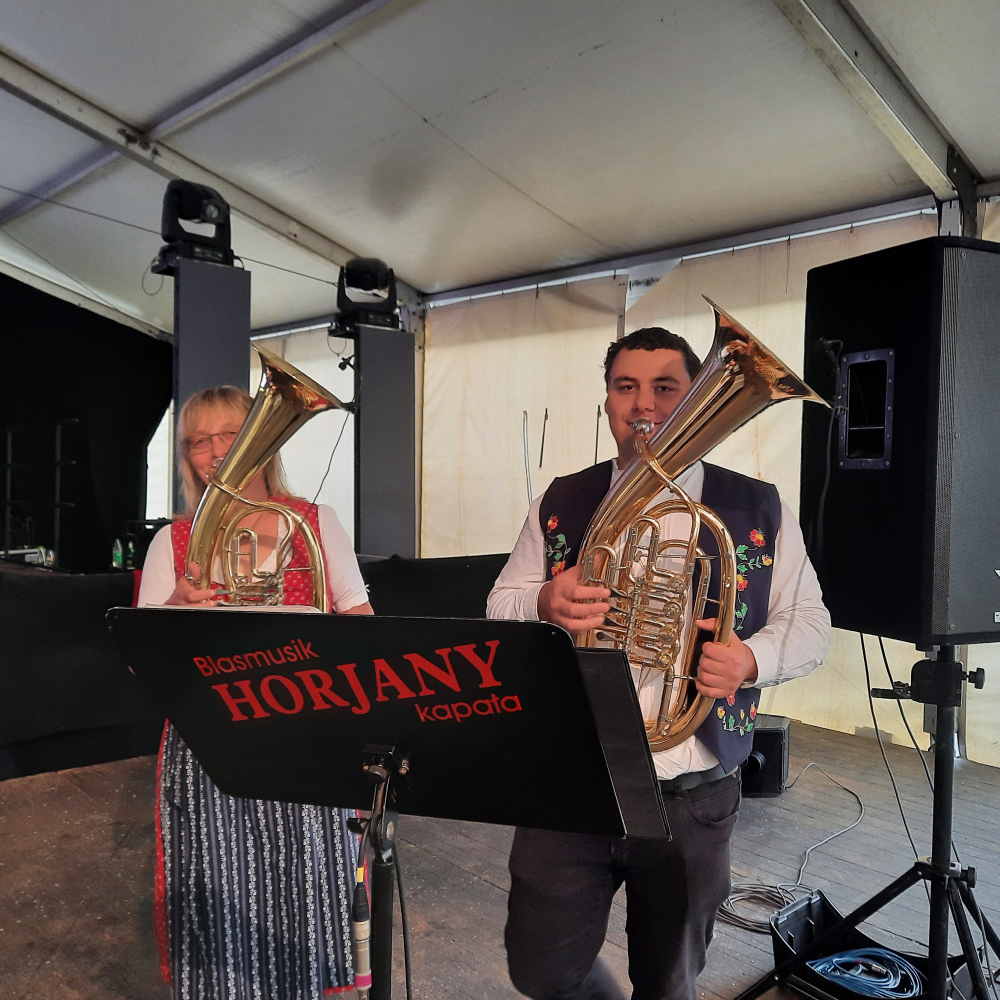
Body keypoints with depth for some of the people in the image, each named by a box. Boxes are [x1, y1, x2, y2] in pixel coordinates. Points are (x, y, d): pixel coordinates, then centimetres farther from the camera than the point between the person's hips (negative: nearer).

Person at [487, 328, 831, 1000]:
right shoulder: (561, 503, 2)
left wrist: (751, 659, -19)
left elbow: (808, 624, 2)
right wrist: (544, 605, -19)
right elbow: (500, 610, 4)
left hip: (693, 798, 0)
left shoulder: (758, 511, -1)